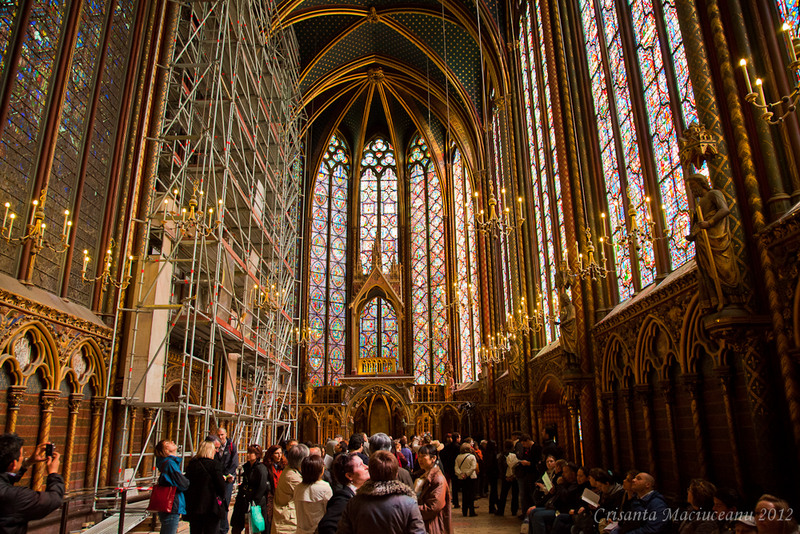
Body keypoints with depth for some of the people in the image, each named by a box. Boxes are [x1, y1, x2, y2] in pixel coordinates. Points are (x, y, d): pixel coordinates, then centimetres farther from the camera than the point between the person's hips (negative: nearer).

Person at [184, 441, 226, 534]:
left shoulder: (191, 464, 3)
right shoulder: (214, 464, -11)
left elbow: (187, 484, 7)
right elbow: (221, 485, -12)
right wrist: (221, 497, 7)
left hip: (192, 506, 5)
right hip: (211, 506, -5)